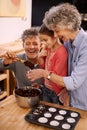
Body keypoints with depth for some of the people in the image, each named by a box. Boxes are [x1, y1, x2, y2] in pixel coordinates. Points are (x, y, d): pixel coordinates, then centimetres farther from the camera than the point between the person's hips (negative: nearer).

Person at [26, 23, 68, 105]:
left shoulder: (61, 52, -23)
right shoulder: (47, 48, -2)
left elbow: (56, 74, -21)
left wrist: (41, 72, -31)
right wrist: (40, 57, -9)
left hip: (57, 91, -7)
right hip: (46, 88, 7)